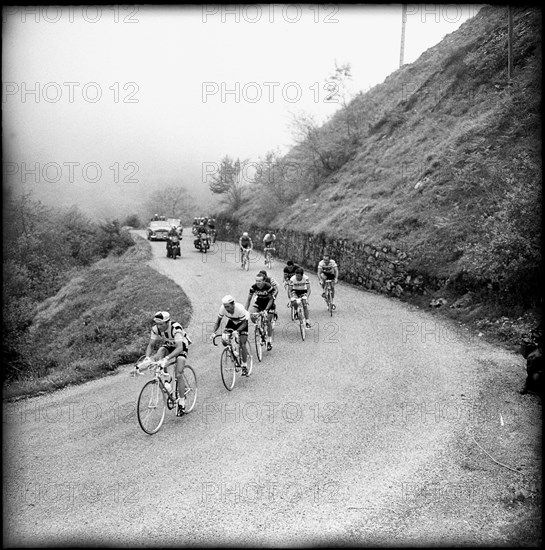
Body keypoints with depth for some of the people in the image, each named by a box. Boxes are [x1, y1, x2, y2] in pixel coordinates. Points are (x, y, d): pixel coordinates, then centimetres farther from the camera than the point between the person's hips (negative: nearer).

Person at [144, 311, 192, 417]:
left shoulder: (176, 328, -37)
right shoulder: (156, 329, -22)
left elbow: (179, 348, -45)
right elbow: (151, 345, -15)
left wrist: (168, 358, -58)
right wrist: (147, 357, -34)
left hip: (181, 346, -4)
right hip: (168, 345, 4)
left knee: (178, 374, -18)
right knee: (158, 356, -30)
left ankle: (181, 402, -6)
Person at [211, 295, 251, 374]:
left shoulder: (240, 308, -38)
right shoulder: (222, 308, -27)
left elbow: (244, 323, -30)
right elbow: (218, 322, -16)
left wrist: (236, 331, -46)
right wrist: (213, 332, -31)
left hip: (242, 322, -4)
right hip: (232, 321, 4)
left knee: (242, 344, -15)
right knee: (224, 341, -15)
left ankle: (245, 366, -3)